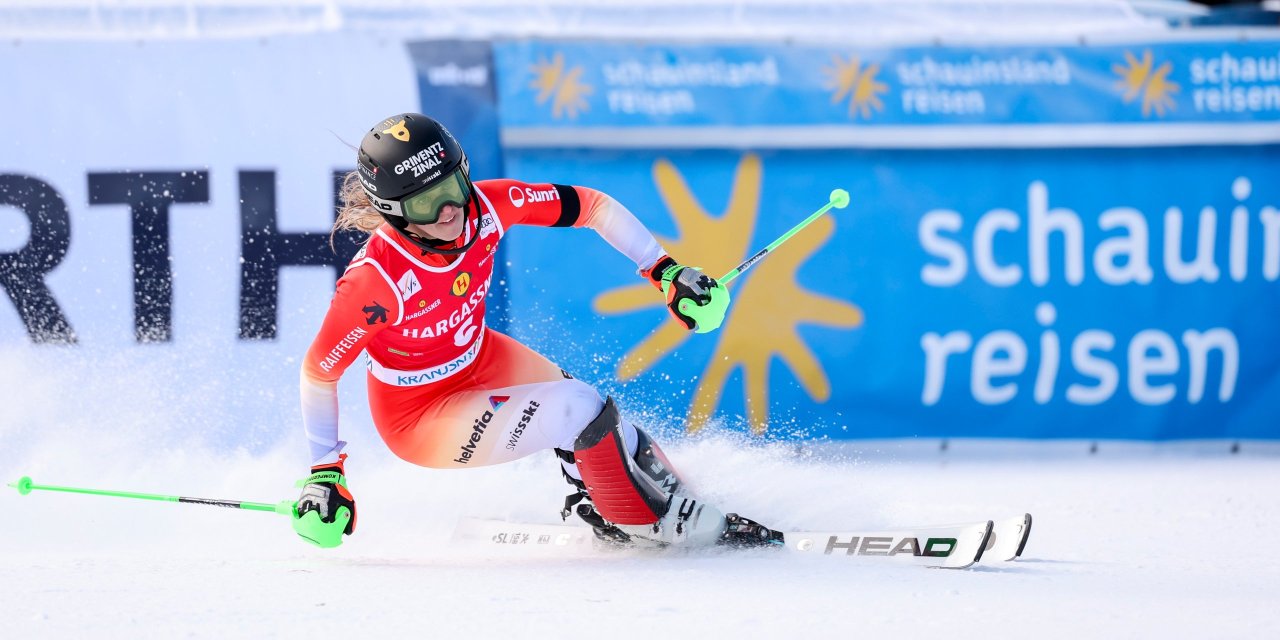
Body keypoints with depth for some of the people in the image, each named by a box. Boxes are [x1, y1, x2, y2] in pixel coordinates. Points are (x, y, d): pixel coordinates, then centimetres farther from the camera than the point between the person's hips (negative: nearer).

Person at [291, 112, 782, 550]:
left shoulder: (487, 205, -22)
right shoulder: (375, 281, -35)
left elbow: (591, 206, -7)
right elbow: (318, 371, -21)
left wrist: (667, 273, -10)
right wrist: (325, 477, -18)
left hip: (481, 360, 6)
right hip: (418, 417, -6)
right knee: (576, 412, -21)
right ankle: (649, 523, -1)